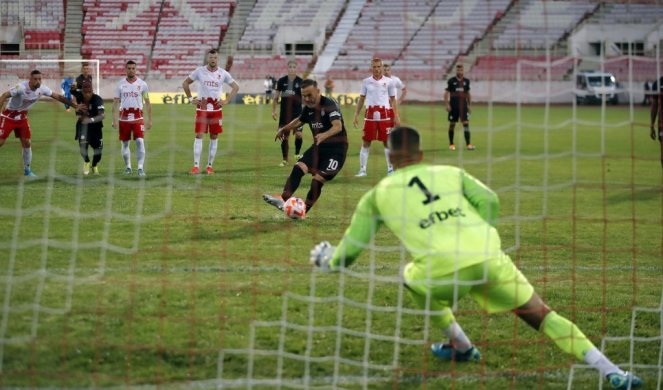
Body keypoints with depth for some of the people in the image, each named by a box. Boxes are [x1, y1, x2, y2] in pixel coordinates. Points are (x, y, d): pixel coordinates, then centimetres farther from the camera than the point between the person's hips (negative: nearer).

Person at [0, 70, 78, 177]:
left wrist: (75, 106, -4)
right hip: (9, 116, -5)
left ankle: (27, 170, 14)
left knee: (27, 143, 1)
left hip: (22, 117, 5)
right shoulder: (21, 87, -29)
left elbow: (58, 97, -3)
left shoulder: (42, 89, -12)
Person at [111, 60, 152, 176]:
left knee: (140, 141, -15)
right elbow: (115, 102, 7)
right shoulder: (120, 84, 5)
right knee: (125, 144, 8)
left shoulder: (142, 84, 3)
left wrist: (150, 120, 3)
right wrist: (114, 120, -1)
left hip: (138, 117, -2)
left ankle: (140, 168, -15)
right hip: (124, 117, 2)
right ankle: (128, 167, 22)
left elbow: (147, 103, 7)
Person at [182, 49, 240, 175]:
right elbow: (185, 83, 9)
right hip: (202, 108, -1)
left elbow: (235, 87, 10)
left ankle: (210, 165, 11)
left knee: (214, 137, 4)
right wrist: (191, 99, 1)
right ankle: (196, 165, -8)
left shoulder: (223, 73, 1)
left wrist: (226, 101, 0)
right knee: (199, 135, -8)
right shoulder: (199, 71, -2)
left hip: (216, 109, 2)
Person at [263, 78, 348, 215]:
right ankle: (283, 200, -21)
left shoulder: (330, 105, -21)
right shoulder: (308, 108, 3)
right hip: (319, 147, 7)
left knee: (318, 179, -15)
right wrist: (284, 129, 17)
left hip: (336, 149, -7)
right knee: (298, 168, -13)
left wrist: (325, 135, -55)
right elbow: (300, 120, 27)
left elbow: (338, 126, -37)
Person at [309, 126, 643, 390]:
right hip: (489, 260, 2)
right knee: (542, 316, 11)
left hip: (443, 272, -2)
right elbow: (490, 201, 9)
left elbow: (348, 251, 24)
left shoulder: (377, 195, 21)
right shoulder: (450, 173, 24)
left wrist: (324, 258, 45)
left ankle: (461, 346, 36)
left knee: (412, 276, 34)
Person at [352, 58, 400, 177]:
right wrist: (356, 115, 7)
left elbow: (393, 100, 9)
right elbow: (361, 99, 12)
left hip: (384, 114, -1)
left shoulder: (388, 82, 4)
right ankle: (362, 169, 7)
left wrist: (396, 116, 4)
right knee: (366, 142, 1)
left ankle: (390, 169, 12)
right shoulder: (366, 81, 6)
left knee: (387, 142, 2)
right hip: (370, 115, 1)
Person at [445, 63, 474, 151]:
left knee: (466, 123, -8)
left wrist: (469, 105, 16)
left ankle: (468, 144, -12)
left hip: (463, 105, 2)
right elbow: (446, 93, -2)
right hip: (453, 105, -2)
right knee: (452, 124, 6)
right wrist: (447, 105, -11)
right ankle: (451, 144, 18)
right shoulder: (451, 81, -2)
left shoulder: (466, 81, 7)